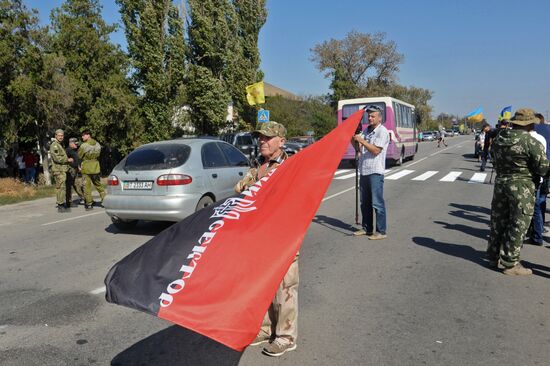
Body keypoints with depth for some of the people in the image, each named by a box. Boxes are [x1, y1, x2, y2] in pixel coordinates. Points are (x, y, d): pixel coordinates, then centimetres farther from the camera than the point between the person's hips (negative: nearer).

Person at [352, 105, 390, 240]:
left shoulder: (382, 131, -7)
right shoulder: (366, 130, 16)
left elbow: (376, 150, -17)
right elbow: (359, 148, 16)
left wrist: (361, 140, -17)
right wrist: (353, 139, -1)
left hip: (375, 172, -8)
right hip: (364, 171, 8)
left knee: (377, 203, -5)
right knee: (365, 202, 14)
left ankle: (381, 231, 3)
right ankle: (367, 228, 25)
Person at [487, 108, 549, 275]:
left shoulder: (498, 139, 5)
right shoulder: (531, 142, -16)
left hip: (500, 183, 7)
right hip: (522, 187, -6)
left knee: (498, 222, 16)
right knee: (517, 226, 3)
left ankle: (493, 258, 26)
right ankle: (510, 264, 9)